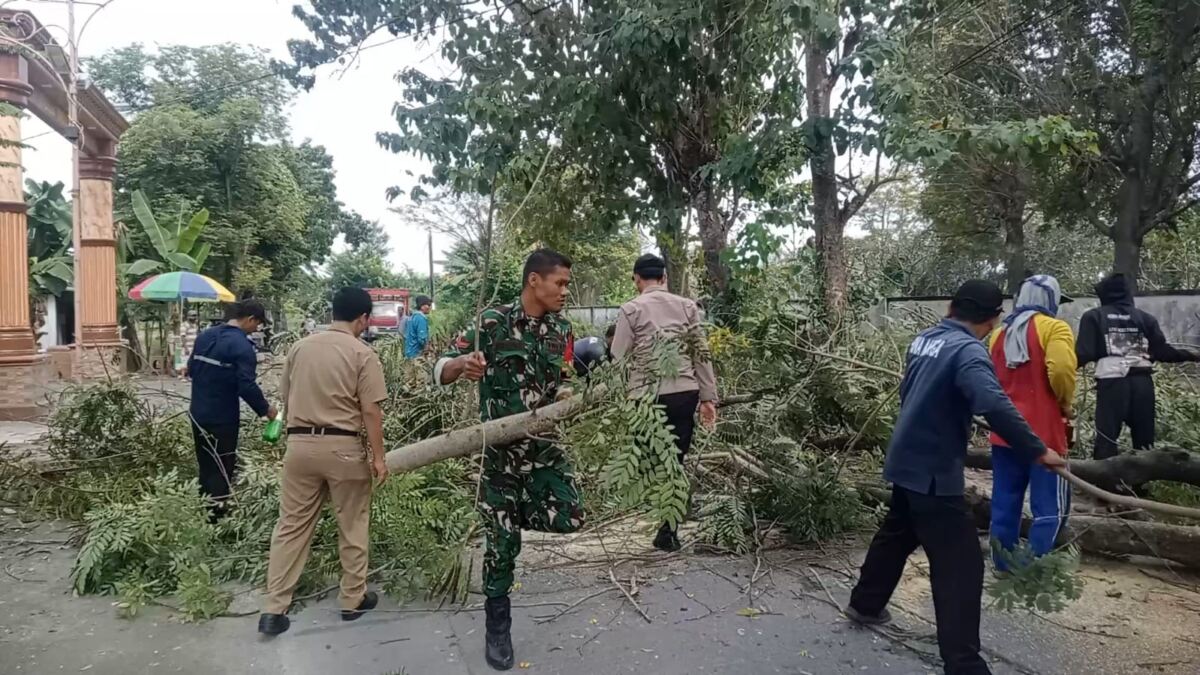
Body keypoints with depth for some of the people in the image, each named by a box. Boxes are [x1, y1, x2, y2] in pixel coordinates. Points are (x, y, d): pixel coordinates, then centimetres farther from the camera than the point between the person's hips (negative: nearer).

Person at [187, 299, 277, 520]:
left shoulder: (205, 336, 7)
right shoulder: (242, 345, -19)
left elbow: (191, 369, 16)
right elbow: (247, 386, -23)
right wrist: (265, 409, -10)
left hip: (198, 413, 8)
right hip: (222, 419, -8)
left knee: (206, 467, 19)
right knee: (222, 471, 2)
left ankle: (204, 514, 30)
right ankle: (216, 516, 6)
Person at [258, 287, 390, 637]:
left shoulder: (299, 347, 7)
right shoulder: (363, 354, -9)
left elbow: (286, 400, 14)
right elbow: (371, 410, -12)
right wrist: (378, 456, -5)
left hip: (300, 444, 4)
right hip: (342, 447, -4)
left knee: (291, 526, 12)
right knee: (352, 526, 12)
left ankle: (274, 609, 14)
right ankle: (353, 599, 24)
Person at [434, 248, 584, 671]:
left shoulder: (561, 330, 3)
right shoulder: (492, 322, -11)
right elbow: (441, 370, -9)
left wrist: (565, 398, -11)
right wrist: (462, 364, -30)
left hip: (545, 444, 4)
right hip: (501, 448, -4)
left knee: (568, 520, -10)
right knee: (502, 542, 4)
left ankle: (514, 512, 22)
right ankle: (498, 630, 26)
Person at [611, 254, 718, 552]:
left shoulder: (631, 310, 1)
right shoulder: (687, 306, 10)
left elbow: (619, 359, -2)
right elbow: (701, 353, 8)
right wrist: (708, 397, 12)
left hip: (648, 396, -3)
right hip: (685, 392, 3)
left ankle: (667, 528, 6)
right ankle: (668, 532, 15)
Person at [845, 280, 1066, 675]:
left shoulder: (924, 340, 7)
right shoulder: (968, 350, -19)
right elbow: (994, 405, -33)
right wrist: (1037, 451, -25)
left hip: (906, 461, 9)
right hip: (933, 472, -9)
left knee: (896, 535, 26)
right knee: (960, 565, -2)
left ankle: (864, 604, 42)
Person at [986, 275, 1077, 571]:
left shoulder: (1000, 333, 15)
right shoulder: (1053, 328, -7)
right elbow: (1061, 370, -22)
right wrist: (1066, 403, -6)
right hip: (1043, 432, -6)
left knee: (1005, 504, 12)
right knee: (1051, 507, 2)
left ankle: (1004, 568, 20)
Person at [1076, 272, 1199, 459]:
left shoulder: (1093, 317, 3)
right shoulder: (1144, 317, 11)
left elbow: (1084, 353, -6)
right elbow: (1163, 351, 9)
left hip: (1111, 383, -3)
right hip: (1142, 383, 3)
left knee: (1106, 439, -2)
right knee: (1144, 439, 15)